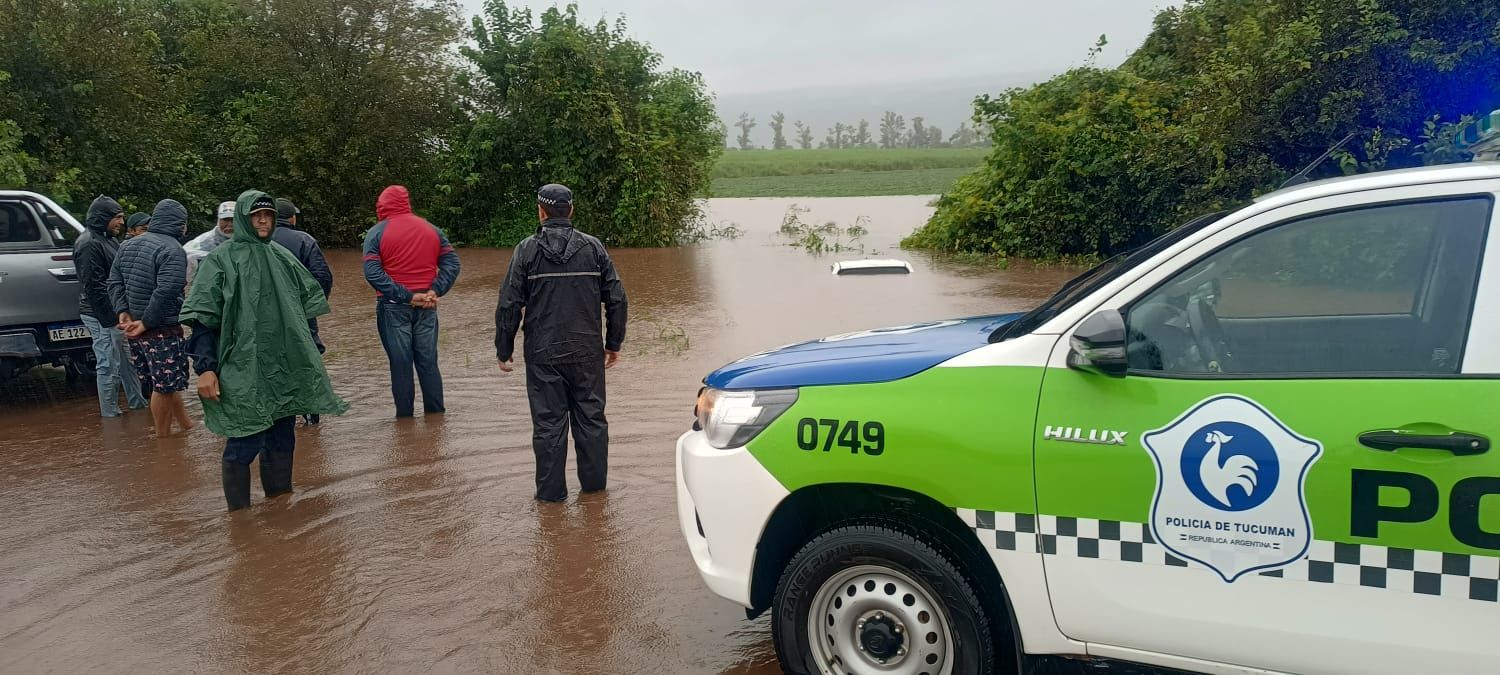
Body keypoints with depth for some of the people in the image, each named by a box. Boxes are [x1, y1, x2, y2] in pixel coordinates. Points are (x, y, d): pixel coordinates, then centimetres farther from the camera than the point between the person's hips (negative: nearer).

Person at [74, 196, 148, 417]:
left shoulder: (106, 240, 16)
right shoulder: (89, 244, -16)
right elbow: (93, 286, -21)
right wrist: (109, 319, -22)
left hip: (114, 312, 10)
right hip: (102, 316, -10)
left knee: (127, 361, 16)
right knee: (109, 365, -4)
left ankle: (138, 403, 26)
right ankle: (110, 414, 4)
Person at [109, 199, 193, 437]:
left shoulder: (128, 245, 13)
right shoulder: (173, 250, -15)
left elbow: (114, 281, 11)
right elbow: (165, 292, -25)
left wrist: (123, 312, 2)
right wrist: (146, 323, -18)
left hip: (135, 328, 9)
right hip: (163, 329, -9)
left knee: (166, 382, 18)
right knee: (164, 386, 1)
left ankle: (185, 424, 28)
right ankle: (163, 436, 9)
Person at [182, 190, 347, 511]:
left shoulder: (283, 257, 12)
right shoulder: (221, 260, -3)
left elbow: (308, 306, 19)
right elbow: (202, 319, -8)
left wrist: (309, 356, 16)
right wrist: (205, 368, -16)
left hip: (285, 367, 5)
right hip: (243, 371, -5)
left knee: (282, 442, 12)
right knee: (243, 444, -5)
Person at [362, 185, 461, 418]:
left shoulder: (376, 233, -3)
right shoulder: (431, 229, 7)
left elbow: (372, 273, -15)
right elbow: (452, 263, 0)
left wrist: (405, 296, -16)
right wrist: (435, 291, -8)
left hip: (393, 307, -3)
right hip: (426, 307, 3)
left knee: (400, 363, 3)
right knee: (428, 362, 10)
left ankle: (405, 415, 8)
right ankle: (435, 412, 15)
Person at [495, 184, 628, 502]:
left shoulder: (527, 250, -4)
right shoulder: (593, 247, 2)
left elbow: (509, 304, -6)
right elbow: (616, 299, 4)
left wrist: (504, 351, 3)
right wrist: (614, 343, 14)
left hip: (543, 355, -2)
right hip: (587, 353, 2)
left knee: (548, 422, 5)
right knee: (592, 417, 13)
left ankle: (551, 490, 12)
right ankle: (594, 482, 21)